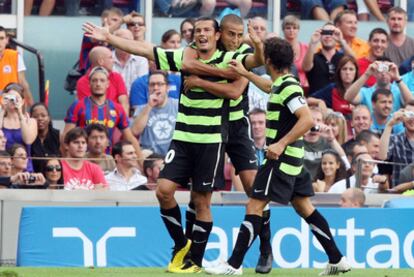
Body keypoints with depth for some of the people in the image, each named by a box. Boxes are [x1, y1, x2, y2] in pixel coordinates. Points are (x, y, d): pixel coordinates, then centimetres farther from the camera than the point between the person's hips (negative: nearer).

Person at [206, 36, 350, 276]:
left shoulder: (288, 87, -17)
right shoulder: (282, 84, 11)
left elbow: (308, 119, -27)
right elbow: (269, 87, 37)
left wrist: (281, 143, -30)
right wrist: (245, 73, 40)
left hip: (282, 157, -10)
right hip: (293, 158, 10)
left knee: (254, 206, -7)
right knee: (304, 207, 13)